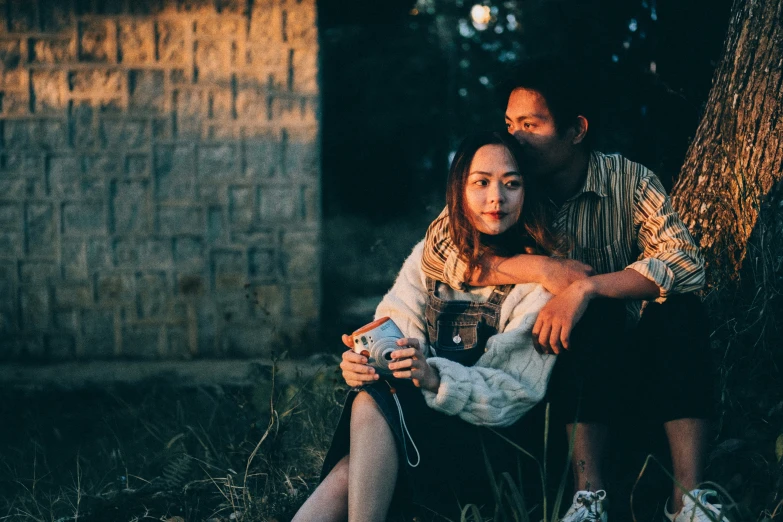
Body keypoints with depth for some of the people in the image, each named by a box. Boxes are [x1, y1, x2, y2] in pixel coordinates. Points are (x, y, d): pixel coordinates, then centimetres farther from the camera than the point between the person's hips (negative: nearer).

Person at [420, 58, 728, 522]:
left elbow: (686, 264, -22)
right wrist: (539, 268, -29)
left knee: (681, 311, -28)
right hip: (567, 360, 0)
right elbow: (438, 249, -19)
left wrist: (585, 287, -34)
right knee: (596, 322, -30)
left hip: (637, 362, 1)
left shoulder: (629, 182, -8)